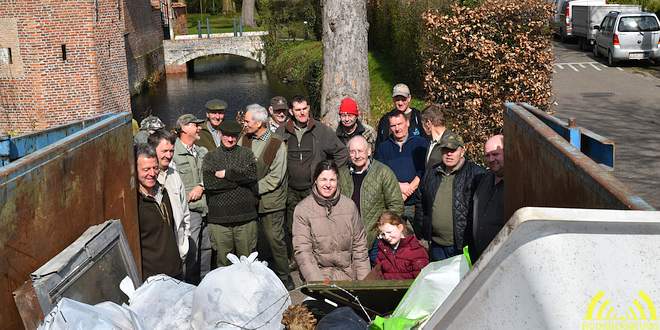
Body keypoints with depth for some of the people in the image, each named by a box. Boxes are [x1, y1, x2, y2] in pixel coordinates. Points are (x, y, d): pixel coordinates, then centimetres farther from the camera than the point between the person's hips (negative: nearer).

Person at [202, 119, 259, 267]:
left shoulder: (246, 154, 12)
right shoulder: (210, 157, 10)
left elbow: (252, 174, -8)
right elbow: (208, 183, -6)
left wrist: (226, 174, -7)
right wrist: (239, 178, -6)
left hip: (245, 217, 0)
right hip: (219, 219, 0)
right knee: (223, 263, 5)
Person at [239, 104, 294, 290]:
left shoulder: (277, 145, -8)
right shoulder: (244, 141, 7)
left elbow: (275, 178, -11)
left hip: (270, 202, -4)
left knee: (274, 240, -1)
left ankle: (283, 277, 13)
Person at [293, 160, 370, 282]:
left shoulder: (349, 205, 6)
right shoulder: (302, 209, -3)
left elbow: (359, 245, 9)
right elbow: (302, 251, -8)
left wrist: (364, 281, 0)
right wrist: (318, 283, -20)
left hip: (347, 272, 3)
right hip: (319, 271, -3)